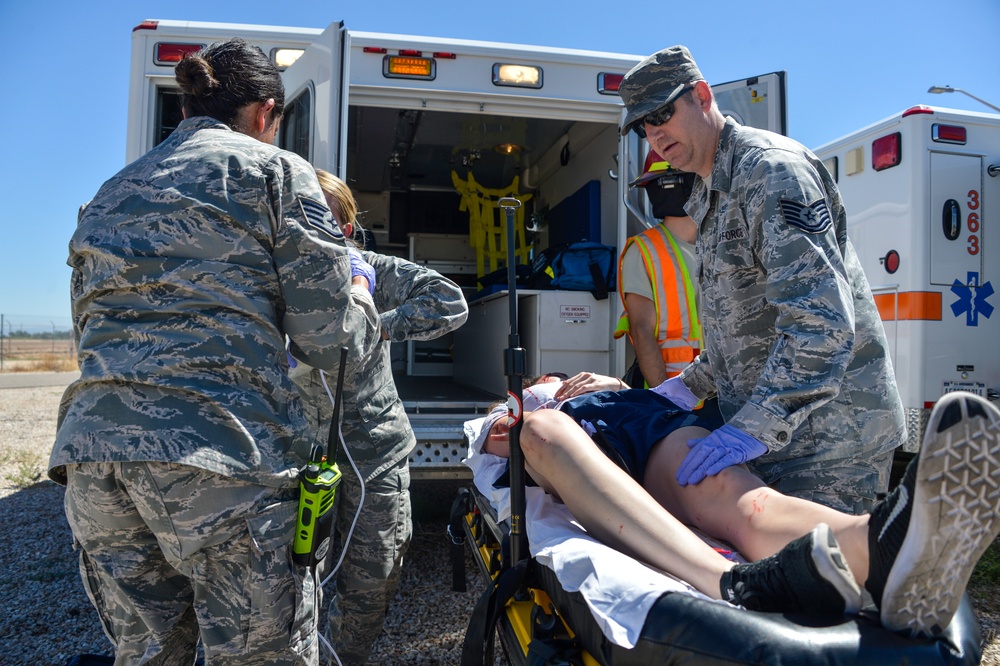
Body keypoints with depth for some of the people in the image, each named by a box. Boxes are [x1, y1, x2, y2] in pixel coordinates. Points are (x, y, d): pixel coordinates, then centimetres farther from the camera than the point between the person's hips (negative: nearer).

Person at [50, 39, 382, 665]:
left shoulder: (112, 192, 23)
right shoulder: (276, 169, 4)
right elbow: (332, 339, -2)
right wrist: (358, 279, 18)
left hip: (92, 449, 7)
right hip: (222, 453, -7)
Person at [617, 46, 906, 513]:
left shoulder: (770, 167, -16)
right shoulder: (708, 197, 17)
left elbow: (821, 318, -27)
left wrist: (756, 427, -30)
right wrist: (693, 383, 15)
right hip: (772, 427, 9)